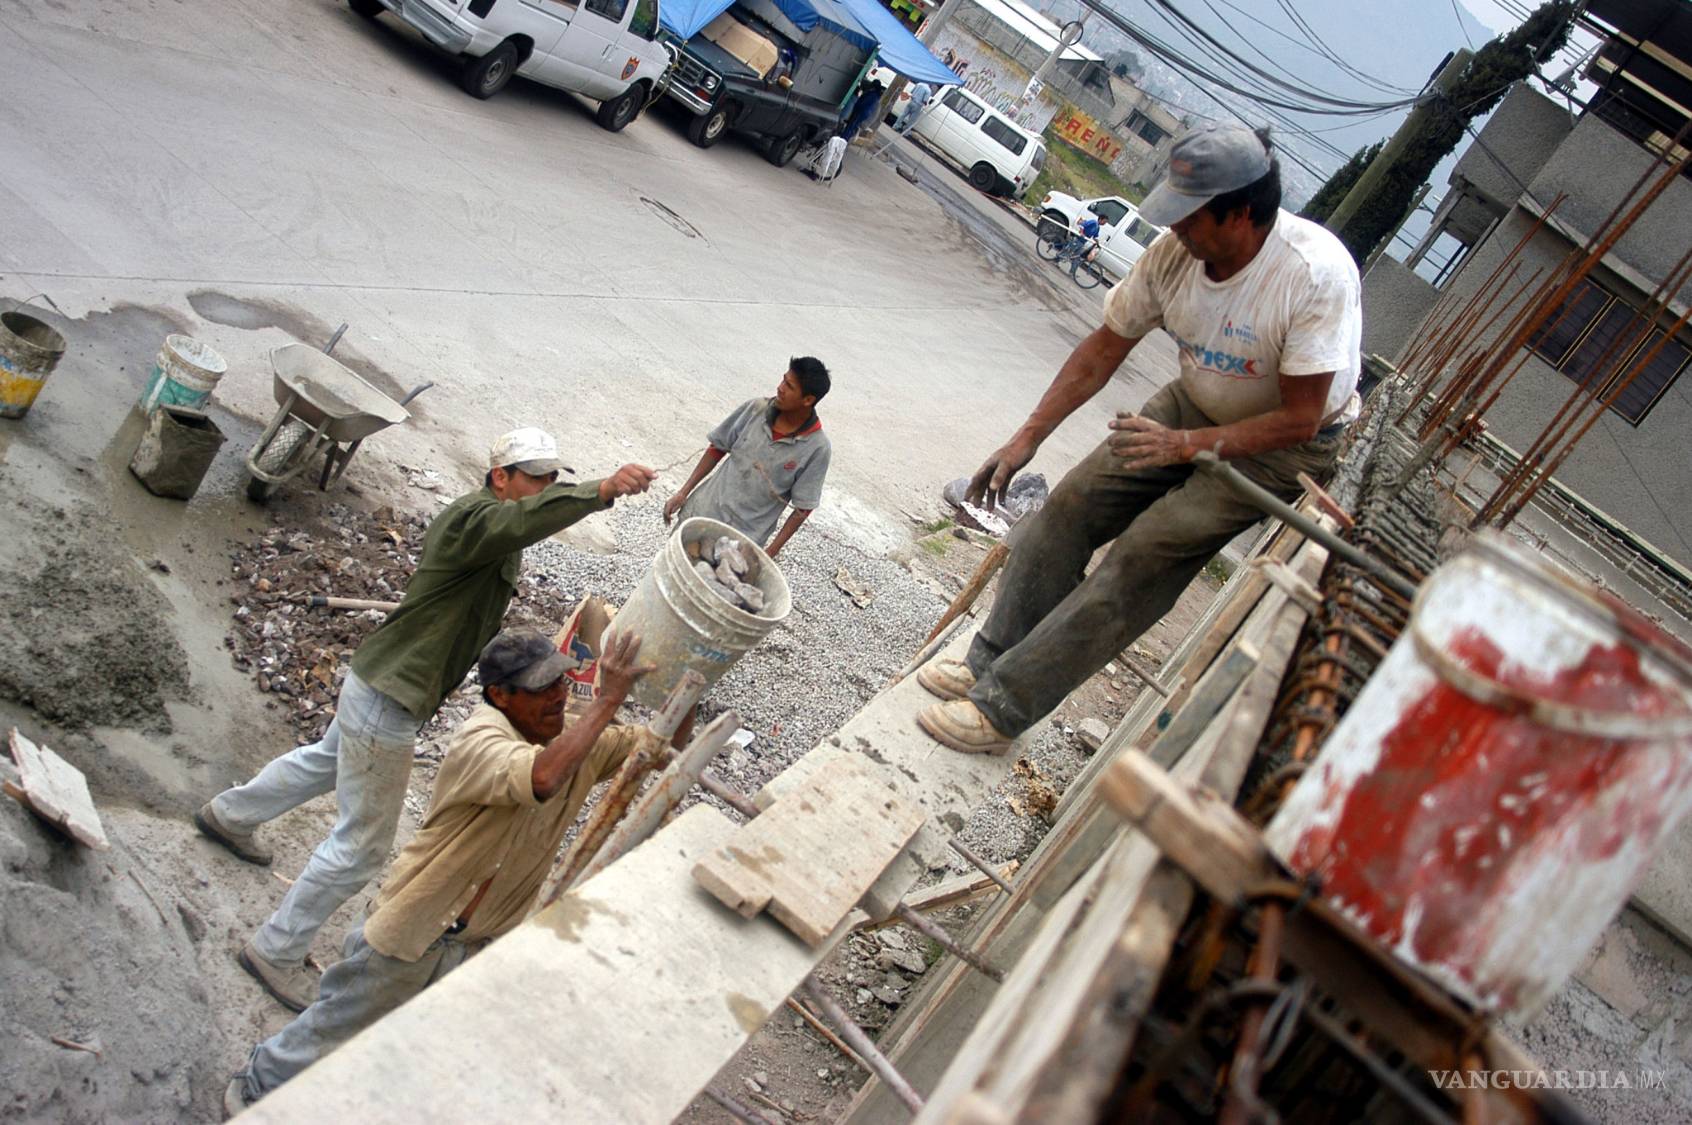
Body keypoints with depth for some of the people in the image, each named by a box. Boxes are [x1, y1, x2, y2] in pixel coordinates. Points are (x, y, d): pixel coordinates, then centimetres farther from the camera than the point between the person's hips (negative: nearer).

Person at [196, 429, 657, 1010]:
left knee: (326, 762, 36)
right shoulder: (472, 518, -26)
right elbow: (530, 517, -49)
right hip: (386, 700, -11)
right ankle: (275, 952, 19)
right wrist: (603, 489, -62)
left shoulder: (493, 529, 7)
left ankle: (228, 815, 62)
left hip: (377, 685, 11)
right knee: (362, 844, 1)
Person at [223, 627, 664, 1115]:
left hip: (477, 944, 6)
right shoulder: (480, 740, -28)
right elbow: (542, 778, -49)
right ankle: (259, 1083, 44)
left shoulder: (579, 739, -5)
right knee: (344, 1020, 15)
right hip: (414, 923, -6)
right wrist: (609, 698, -46)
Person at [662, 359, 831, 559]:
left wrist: (771, 552, -14)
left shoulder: (817, 447, -18)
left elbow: (803, 508, -11)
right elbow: (717, 449, 3)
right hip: (701, 512, 4)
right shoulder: (754, 409, -10)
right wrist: (683, 493, 3)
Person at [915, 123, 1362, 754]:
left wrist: (1185, 445, -34)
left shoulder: (1318, 275, -32)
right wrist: (1027, 439, -4)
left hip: (1284, 443, -6)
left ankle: (1002, 707, -12)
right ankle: (990, 663, 9)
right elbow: (1106, 348, -3)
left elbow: (1299, 419, -25)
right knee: (1071, 504, -5)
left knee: (1142, 558, -18)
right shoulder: (1176, 252, -16)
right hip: (1194, 405, 6)